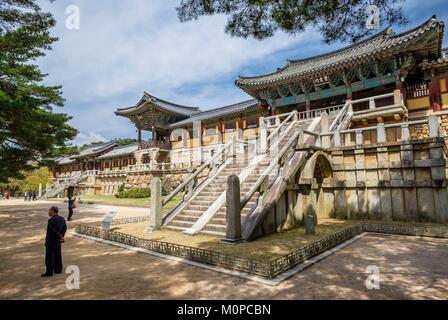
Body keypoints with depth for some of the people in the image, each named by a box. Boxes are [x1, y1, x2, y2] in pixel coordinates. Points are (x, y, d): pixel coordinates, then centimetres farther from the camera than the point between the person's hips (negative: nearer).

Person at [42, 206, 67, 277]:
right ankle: (58, 269, 24)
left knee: (49, 257, 3)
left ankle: (49, 272, 9)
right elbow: (65, 227, 5)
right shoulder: (62, 218, 1)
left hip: (51, 241, -7)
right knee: (58, 255, 15)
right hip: (58, 241, 7)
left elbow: (53, 231, -24)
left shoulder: (51, 220, -22)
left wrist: (60, 237, -13)